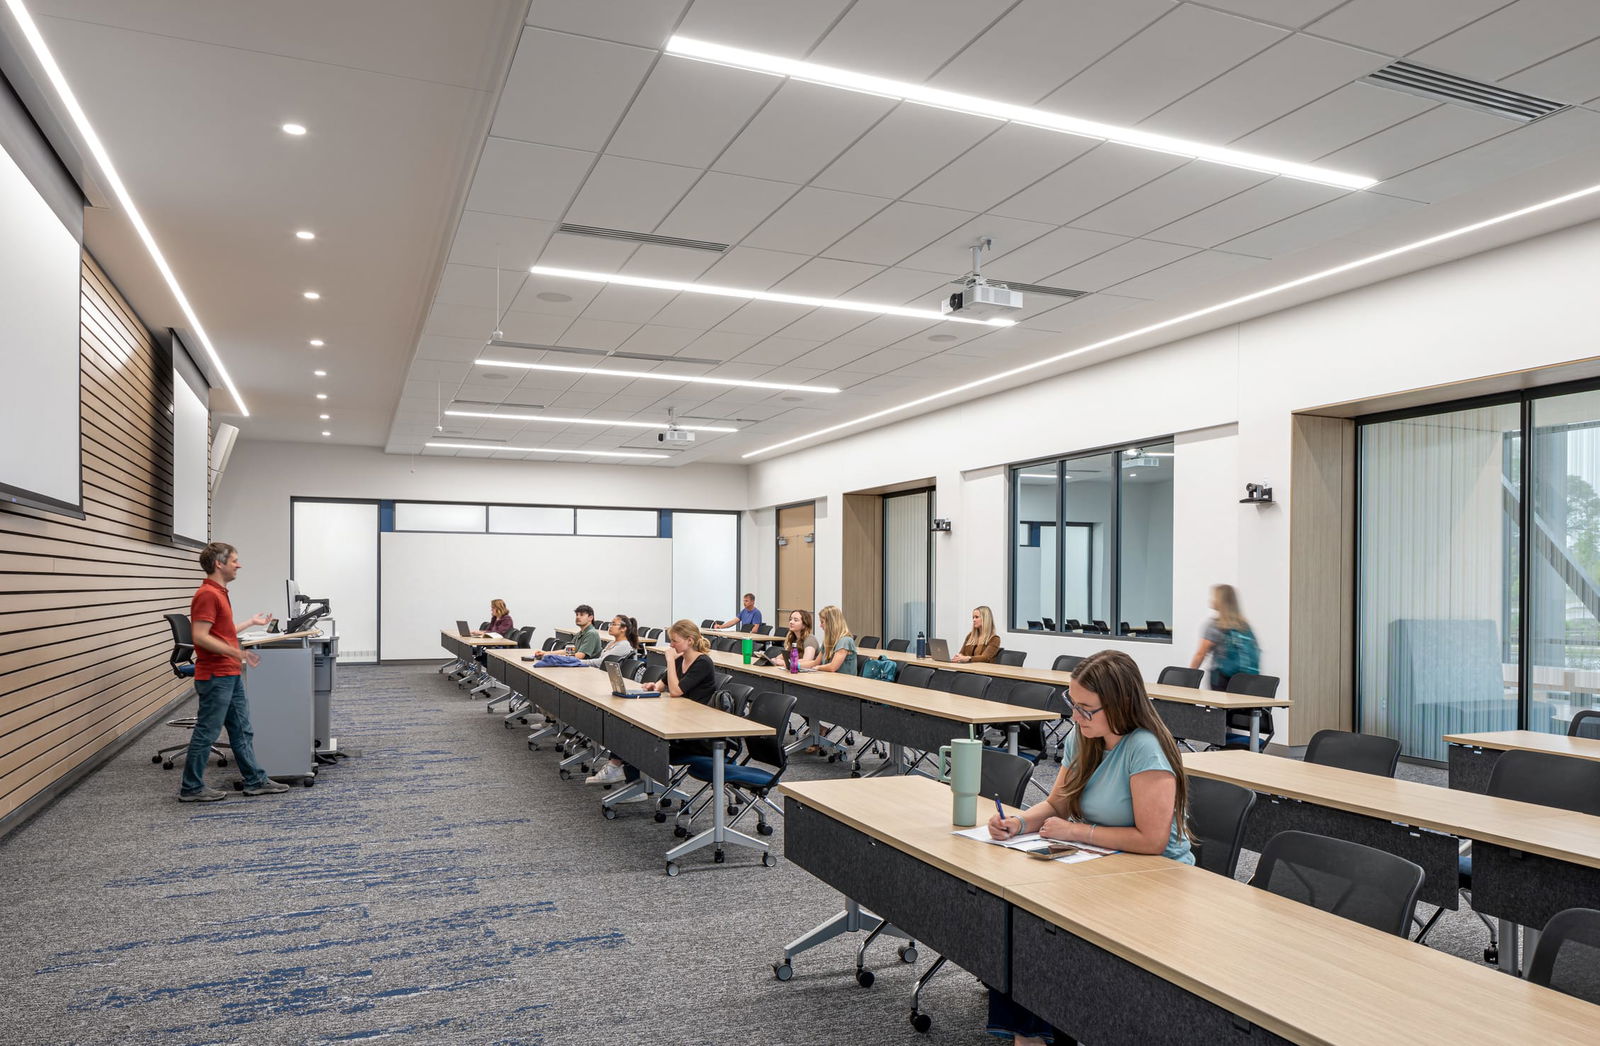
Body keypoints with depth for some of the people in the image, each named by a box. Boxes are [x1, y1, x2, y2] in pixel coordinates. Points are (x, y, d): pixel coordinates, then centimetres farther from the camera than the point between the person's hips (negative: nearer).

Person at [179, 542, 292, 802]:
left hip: (231, 675, 10)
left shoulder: (219, 593, 14)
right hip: (215, 677, -10)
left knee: (242, 730, 13)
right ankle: (191, 788, 11)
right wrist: (237, 653, -28)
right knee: (206, 732, 0)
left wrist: (252, 622, 30)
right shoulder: (207, 594, -17)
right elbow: (201, 636, -24)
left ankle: (255, 781, 19)